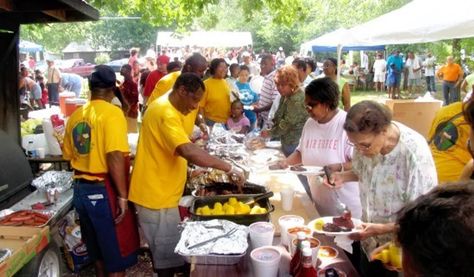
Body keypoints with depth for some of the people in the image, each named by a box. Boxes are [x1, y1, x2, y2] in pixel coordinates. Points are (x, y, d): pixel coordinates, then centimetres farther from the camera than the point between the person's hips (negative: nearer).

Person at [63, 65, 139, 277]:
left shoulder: (76, 115, 6)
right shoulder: (112, 113, -15)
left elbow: (69, 155, 13)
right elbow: (115, 157, -24)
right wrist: (122, 196, -18)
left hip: (80, 189, 7)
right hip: (104, 191, -7)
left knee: (97, 251, 24)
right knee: (117, 254, 8)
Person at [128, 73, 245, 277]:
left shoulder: (167, 108, 11)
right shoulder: (166, 113, -23)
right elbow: (189, 152, -35)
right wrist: (228, 168, -30)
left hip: (161, 192, 10)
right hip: (156, 195, -10)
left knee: (166, 251, 20)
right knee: (168, 254, 4)